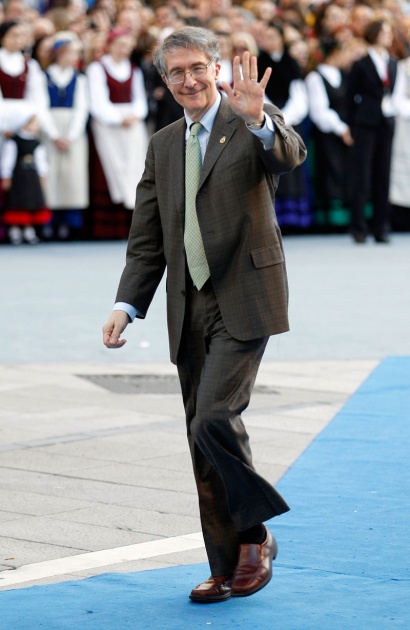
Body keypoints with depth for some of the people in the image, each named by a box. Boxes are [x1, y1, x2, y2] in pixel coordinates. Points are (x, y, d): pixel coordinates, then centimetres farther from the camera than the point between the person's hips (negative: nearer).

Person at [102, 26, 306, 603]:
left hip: (244, 300, -6)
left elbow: (288, 155, -28)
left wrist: (258, 118, -49)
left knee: (215, 416, -20)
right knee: (202, 439, 7)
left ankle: (254, 535, 1)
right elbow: (147, 240, 15)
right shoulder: (163, 146, 14)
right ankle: (229, 568, 16)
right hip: (190, 307, 6)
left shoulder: (254, 125, -3)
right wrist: (126, 307, 3)